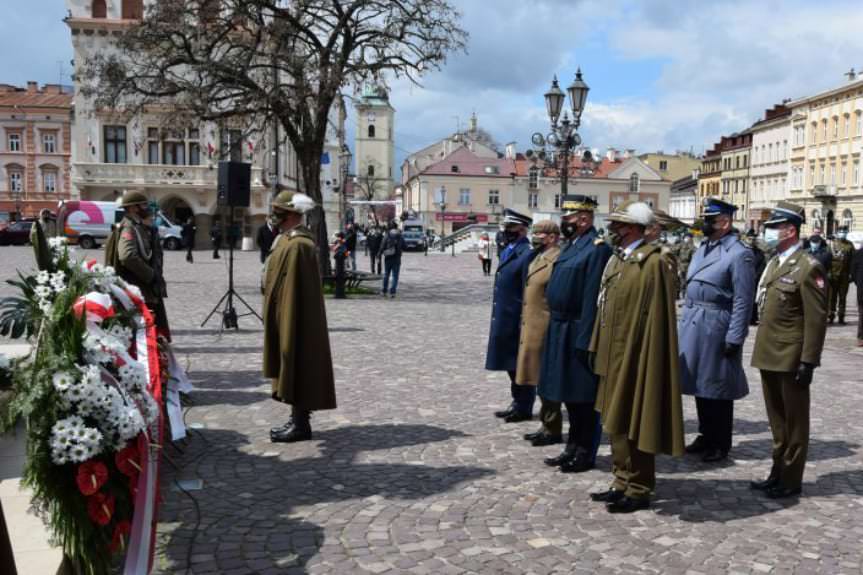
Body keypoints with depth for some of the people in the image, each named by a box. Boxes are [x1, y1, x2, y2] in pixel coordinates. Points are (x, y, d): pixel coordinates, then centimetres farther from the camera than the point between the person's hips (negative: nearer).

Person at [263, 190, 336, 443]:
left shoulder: (297, 245, -21)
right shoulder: (288, 240, 12)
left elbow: (294, 290, -23)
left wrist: (286, 328, -21)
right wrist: (279, 324, 19)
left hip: (296, 321, -10)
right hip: (287, 319, 10)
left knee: (298, 369, -1)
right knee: (294, 370, 15)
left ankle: (301, 424, 9)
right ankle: (298, 419, 25)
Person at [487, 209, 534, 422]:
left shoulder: (527, 254, -16)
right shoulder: (507, 251, 13)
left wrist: (524, 322, -19)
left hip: (516, 319, -9)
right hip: (504, 319, 9)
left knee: (520, 364, 2)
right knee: (511, 364, 17)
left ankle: (524, 407, 14)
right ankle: (517, 403, 29)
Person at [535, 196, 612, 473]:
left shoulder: (596, 248, -14)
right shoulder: (572, 245, 14)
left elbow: (593, 298, -20)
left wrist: (584, 340, -22)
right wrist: (555, 330, 15)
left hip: (577, 333, -9)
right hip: (561, 332, 9)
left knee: (583, 396, 2)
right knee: (568, 394, 16)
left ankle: (585, 454, 14)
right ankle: (573, 448, 28)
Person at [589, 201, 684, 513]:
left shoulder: (654, 263, -15)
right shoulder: (616, 260, 11)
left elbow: (657, 318, -17)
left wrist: (646, 362, -19)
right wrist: (598, 348, 12)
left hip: (636, 358, -9)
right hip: (614, 356, 9)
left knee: (635, 423, 2)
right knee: (616, 421, 16)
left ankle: (638, 490, 15)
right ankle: (622, 483, 28)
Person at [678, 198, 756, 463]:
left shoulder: (739, 254, -14)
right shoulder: (702, 248, 11)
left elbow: (742, 301, -16)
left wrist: (734, 339, -16)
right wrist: (684, 323, 16)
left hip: (717, 329, -8)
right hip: (693, 326, 8)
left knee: (717, 387, 4)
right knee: (699, 383, 16)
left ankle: (720, 444, 18)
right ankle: (706, 435, 31)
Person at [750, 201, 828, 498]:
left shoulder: (808, 267, -14)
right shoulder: (774, 262, 12)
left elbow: (816, 319, -16)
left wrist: (808, 362, -18)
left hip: (791, 360, -8)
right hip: (769, 357, 8)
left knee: (794, 421, 6)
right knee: (777, 419, 17)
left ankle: (791, 480, 17)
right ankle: (778, 472, 29)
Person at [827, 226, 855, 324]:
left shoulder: (850, 245, 7)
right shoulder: (832, 243, 2)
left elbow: (852, 260, 7)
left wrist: (851, 273, 0)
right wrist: (828, 272, -8)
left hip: (845, 275, 2)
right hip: (833, 274, -1)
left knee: (843, 296, 5)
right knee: (832, 296, 2)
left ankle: (841, 317, 11)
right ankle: (831, 315, 10)